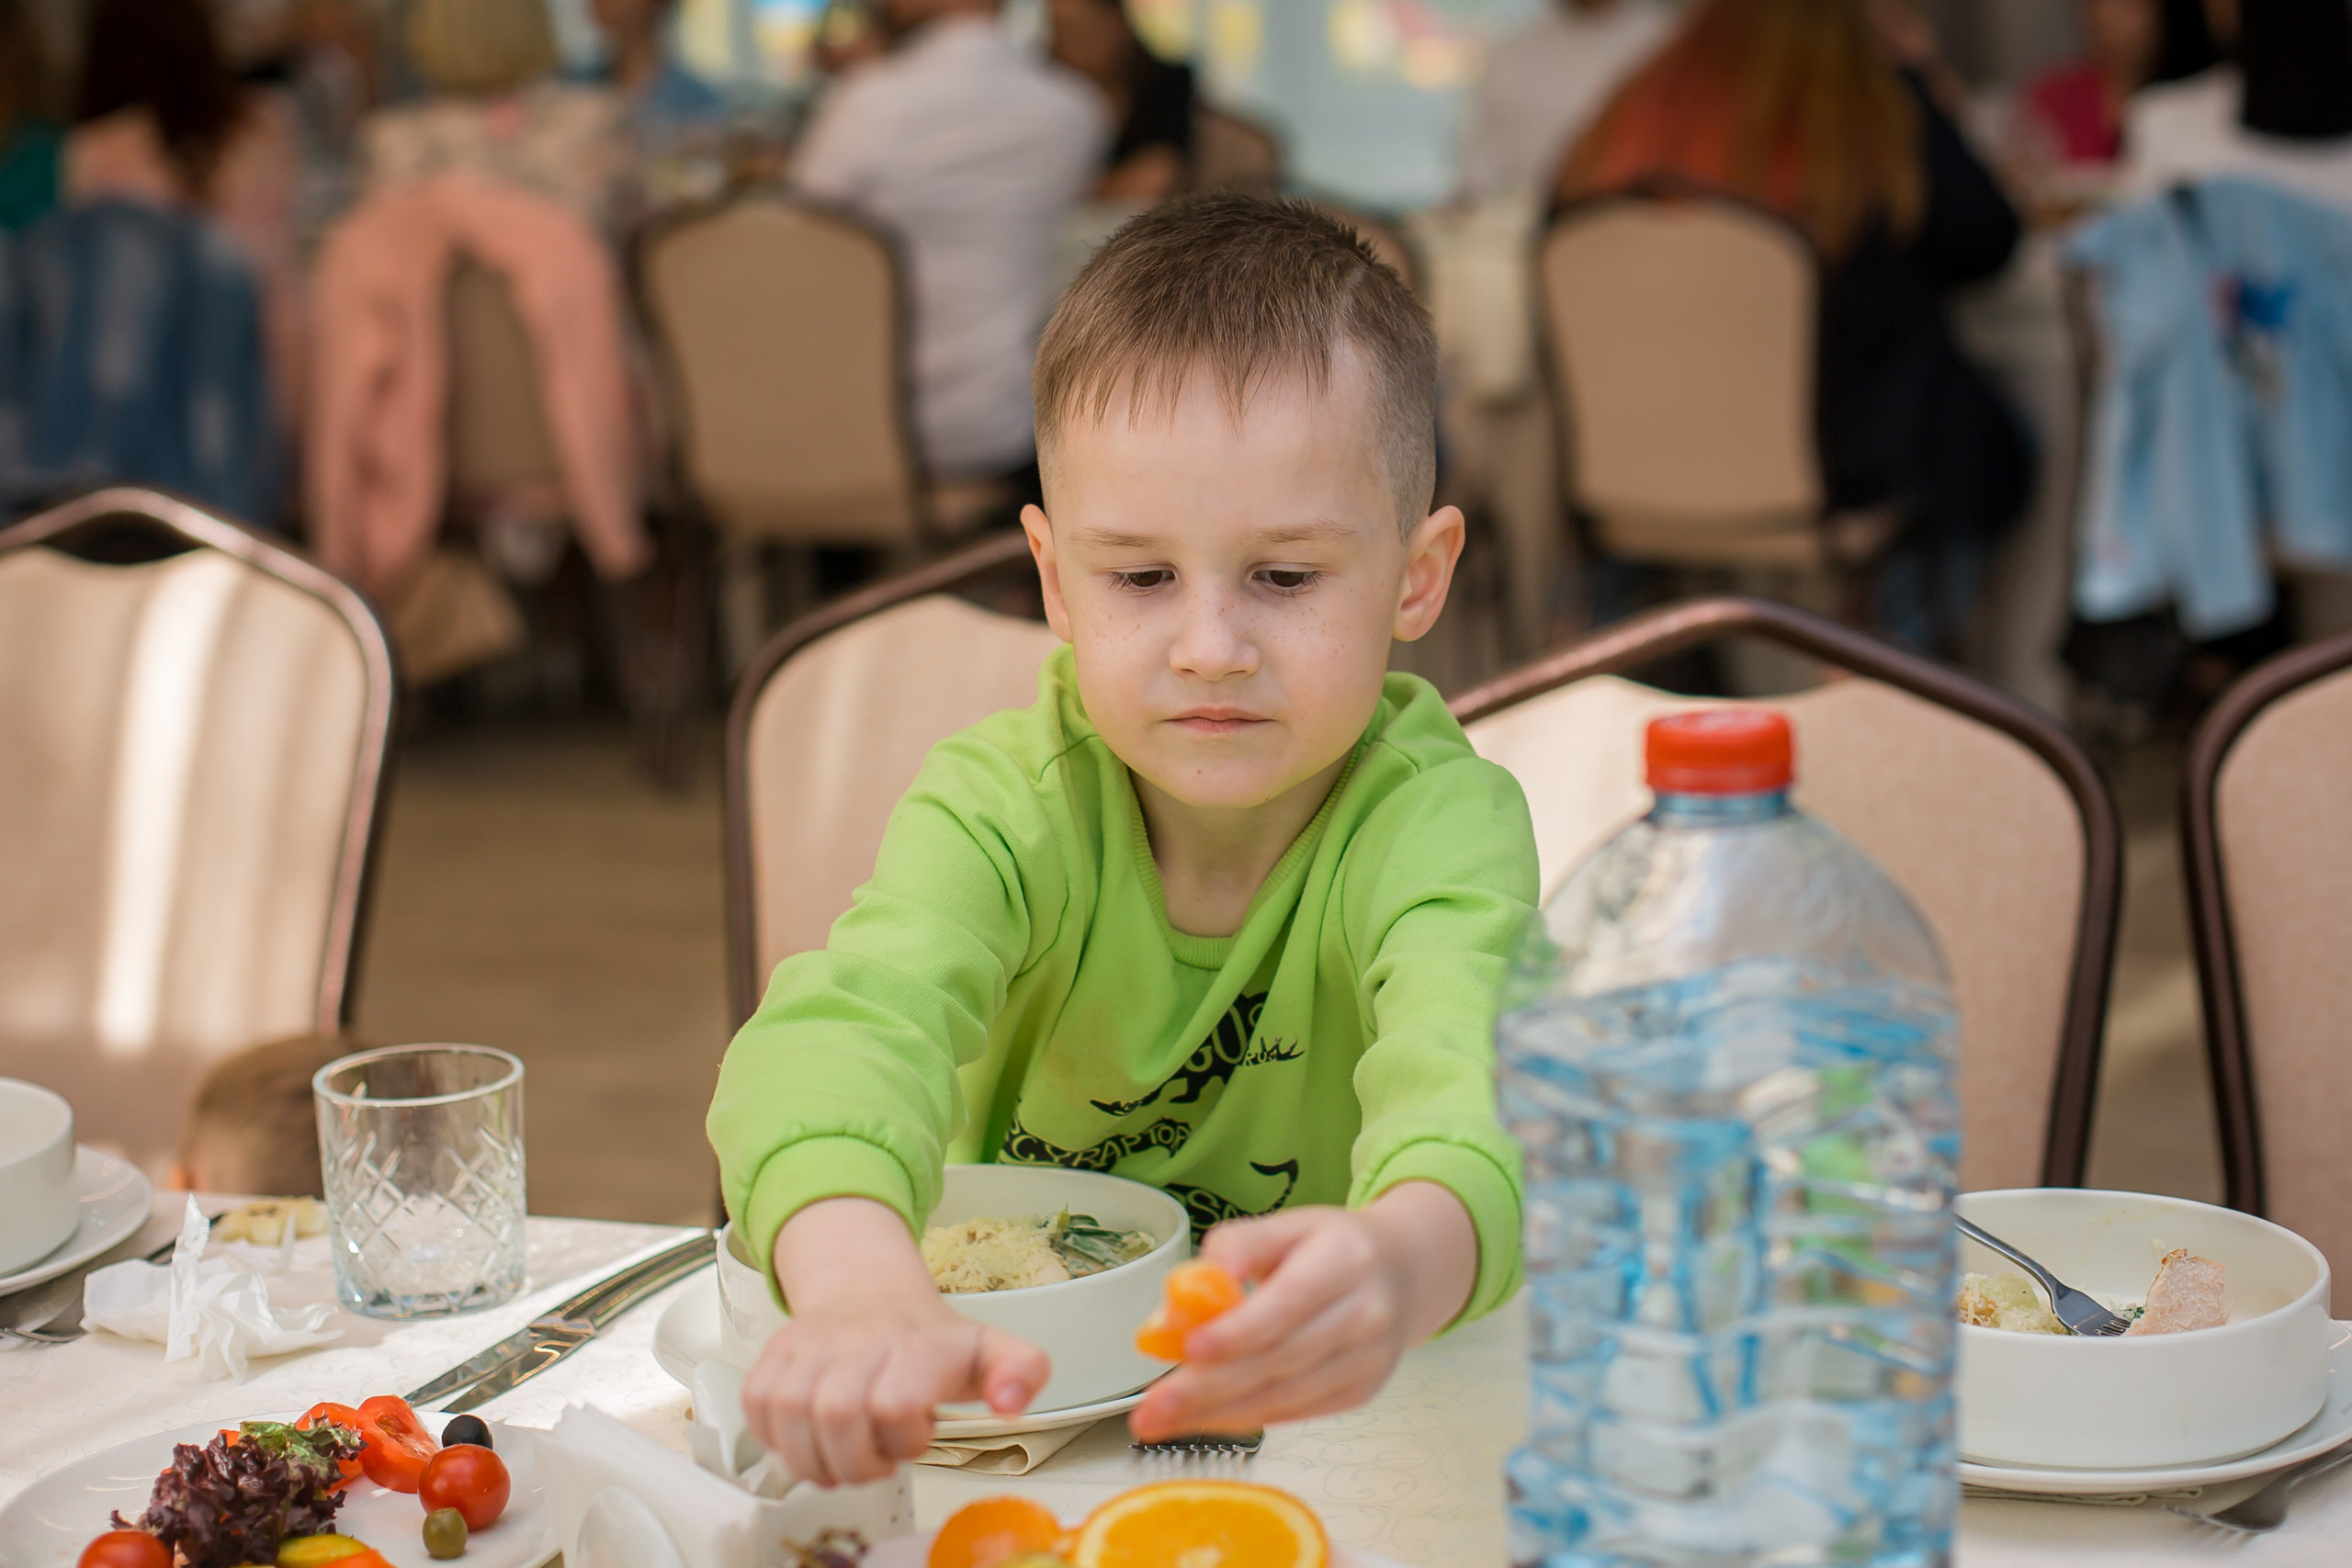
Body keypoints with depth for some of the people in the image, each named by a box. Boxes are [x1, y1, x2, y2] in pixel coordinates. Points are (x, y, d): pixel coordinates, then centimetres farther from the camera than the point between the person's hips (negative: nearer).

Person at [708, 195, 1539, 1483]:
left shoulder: (1437, 823, -16)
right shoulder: (1004, 808, -13)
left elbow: (1472, 1089, -36)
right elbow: (846, 1026, -33)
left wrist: (1399, 1260, -61)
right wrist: (861, 1287, -56)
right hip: (1009, 1392, 1)